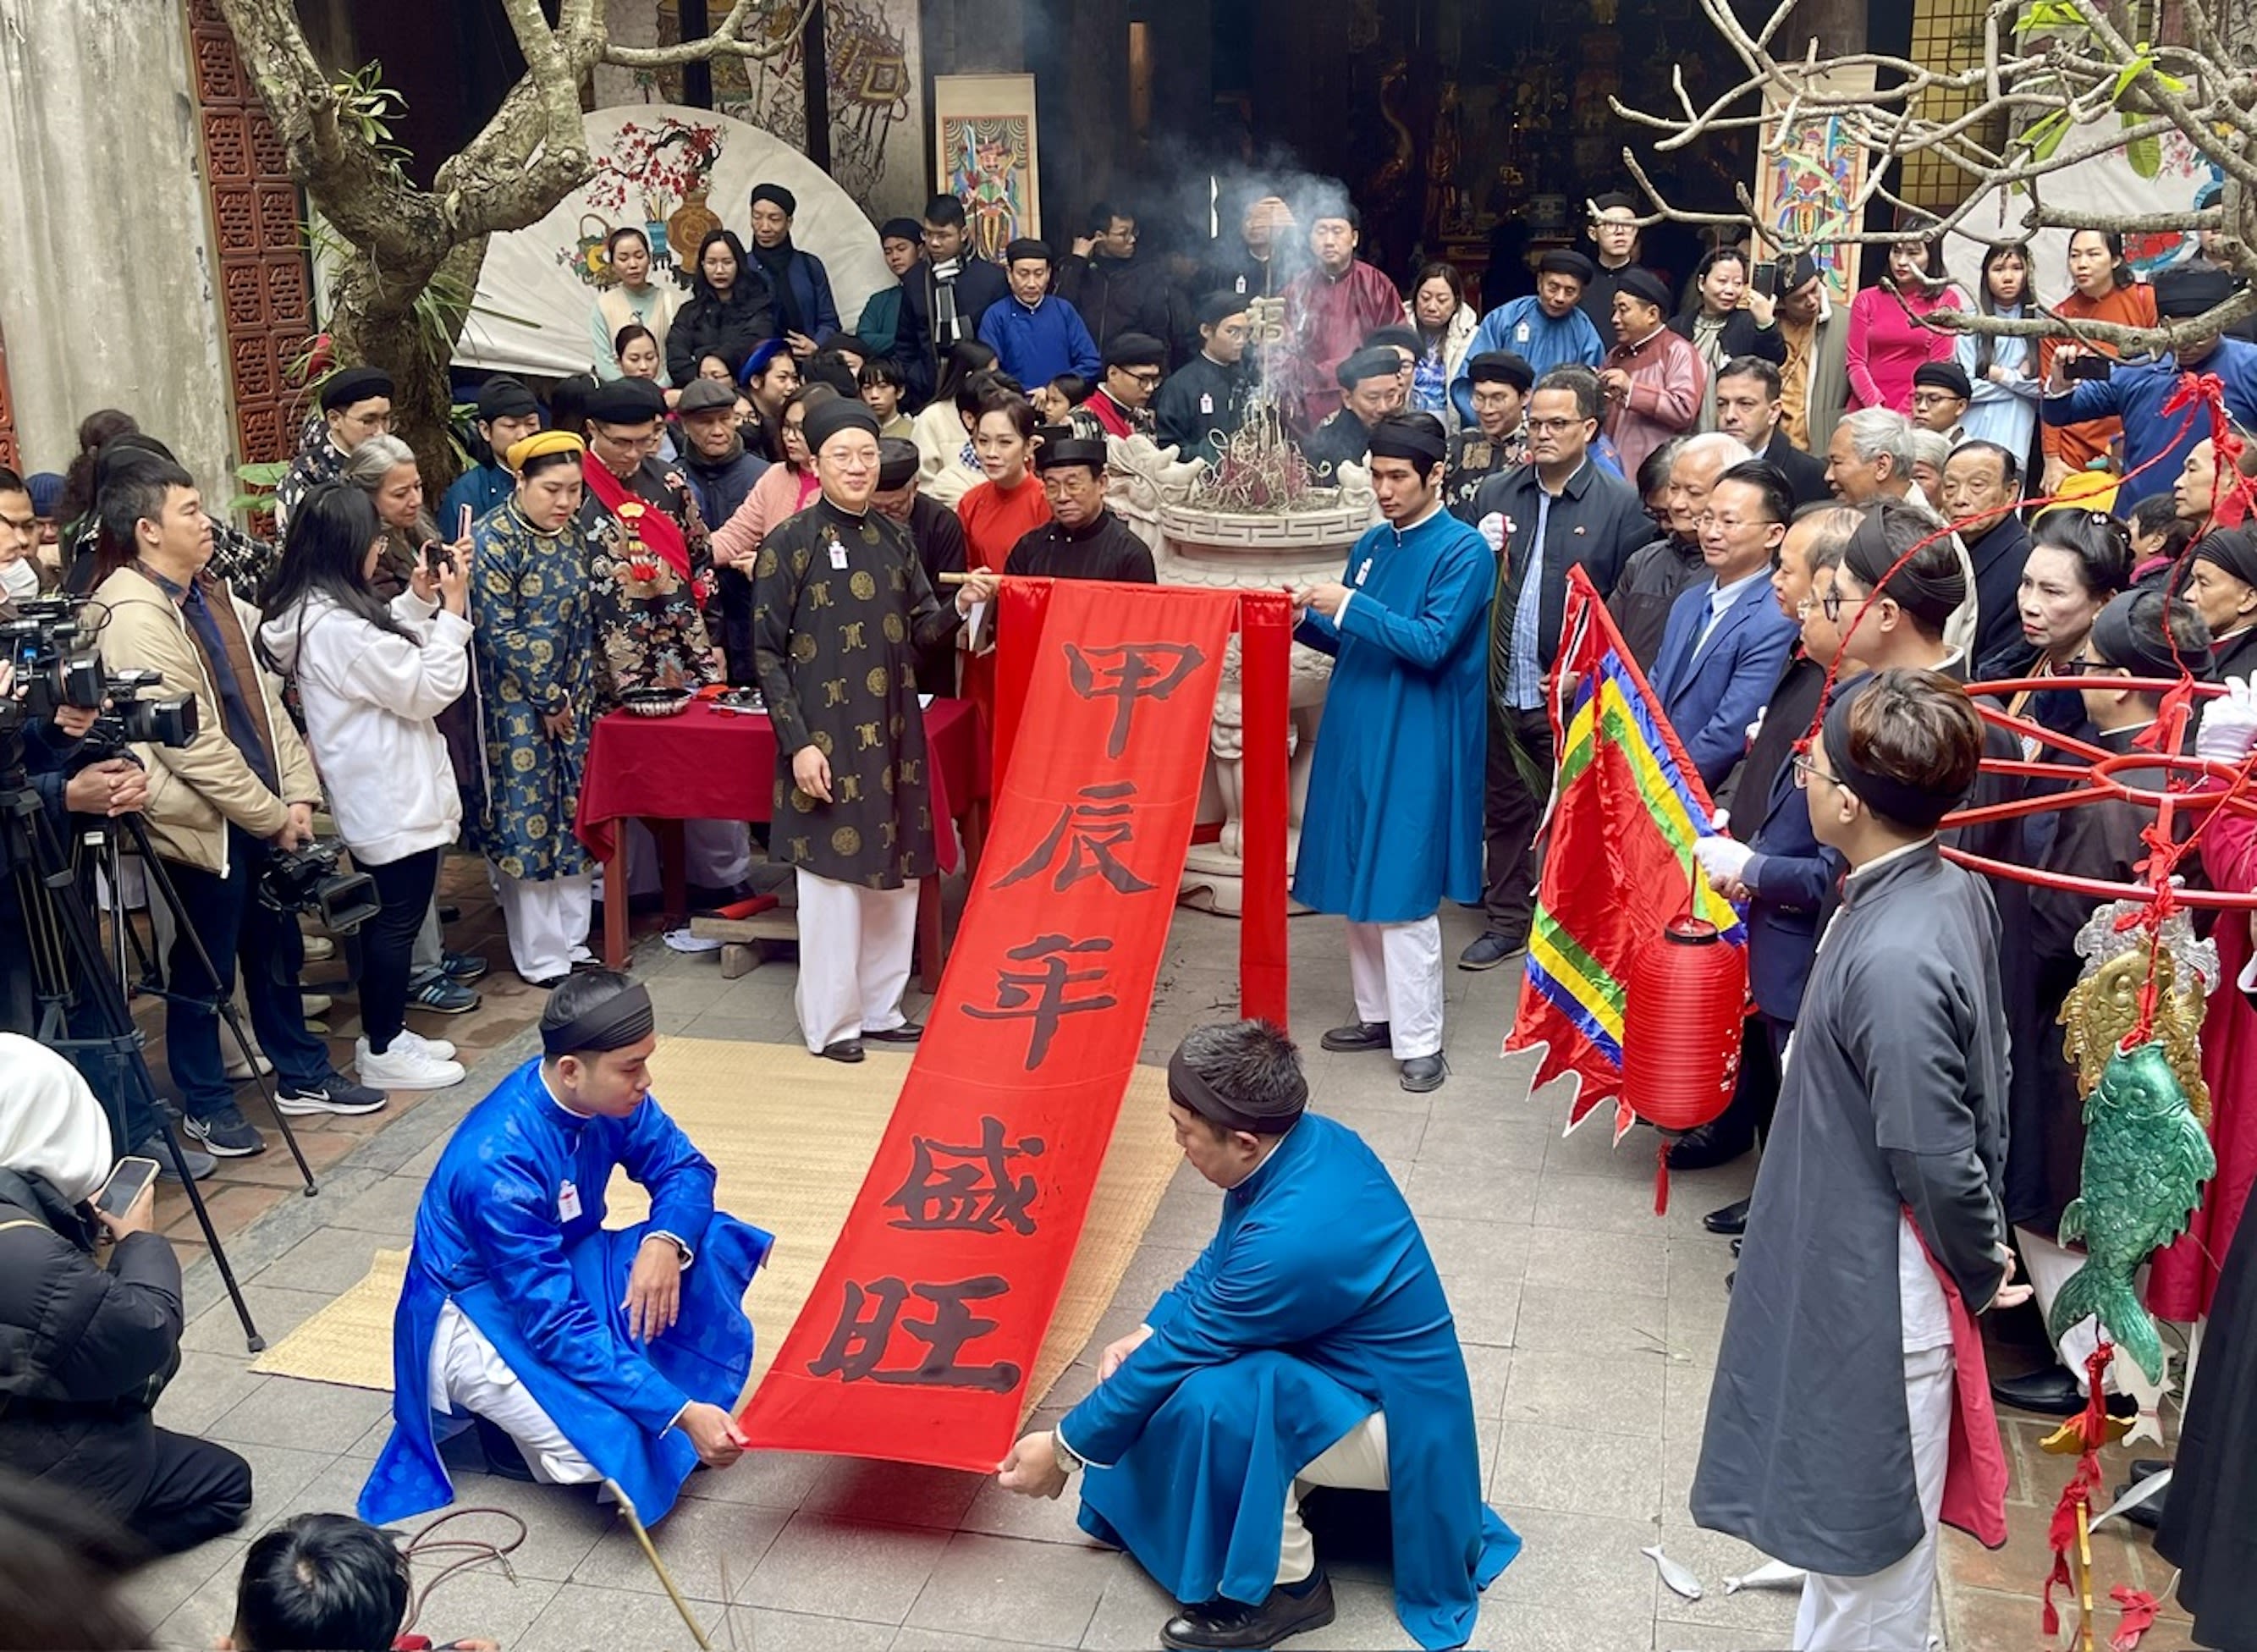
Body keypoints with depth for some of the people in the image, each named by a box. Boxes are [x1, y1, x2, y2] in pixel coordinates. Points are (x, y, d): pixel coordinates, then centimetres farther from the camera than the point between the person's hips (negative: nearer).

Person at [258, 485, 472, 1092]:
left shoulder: (306, 611, 5)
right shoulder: (340, 626, -25)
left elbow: (387, 648, 19)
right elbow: (431, 689, -19)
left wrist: (419, 601, 6)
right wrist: (452, 608, -13)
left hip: (370, 796, 10)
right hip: (394, 798, -10)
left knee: (384, 917, 19)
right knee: (397, 921, 1)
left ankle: (385, 1034, 31)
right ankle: (383, 1053, 12)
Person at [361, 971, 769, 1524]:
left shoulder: (609, 1096, -14)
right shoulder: (499, 1165, -33)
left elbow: (684, 1167, -1)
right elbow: (557, 1325, -32)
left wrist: (665, 1241, -25)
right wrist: (681, 1413, -34)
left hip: (559, 1270, 7)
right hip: (476, 1315, -7)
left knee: (715, 1245, -13)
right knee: (612, 1447, -28)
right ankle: (504, 1417, 2)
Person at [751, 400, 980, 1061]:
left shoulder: (894, 539, 8)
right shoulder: (789, 543, -7)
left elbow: (918, 631, 10)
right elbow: (767, 651, -8)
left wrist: (960, 606, -11)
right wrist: (798, 742, -14)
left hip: (893, 734, 6)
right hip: (827, 738, -6)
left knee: (896, 870, 11)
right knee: (833, 871, 1)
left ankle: (880, 1007, 25)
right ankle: (831, 1021, 14)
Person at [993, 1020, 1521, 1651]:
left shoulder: (1293, 1237, -34)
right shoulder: (1310, 1141, -9)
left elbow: (1181, 1348, -23)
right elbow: (1219, 1262, 9)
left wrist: (1066, 1449, -11)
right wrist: (1146, 1335, -3)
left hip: (1393, 1419, -9)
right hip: (1360, 1365, 9)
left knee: (1209, 1399, -28)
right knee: (1170, 1358, 7)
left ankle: (1286, 1588, -7)